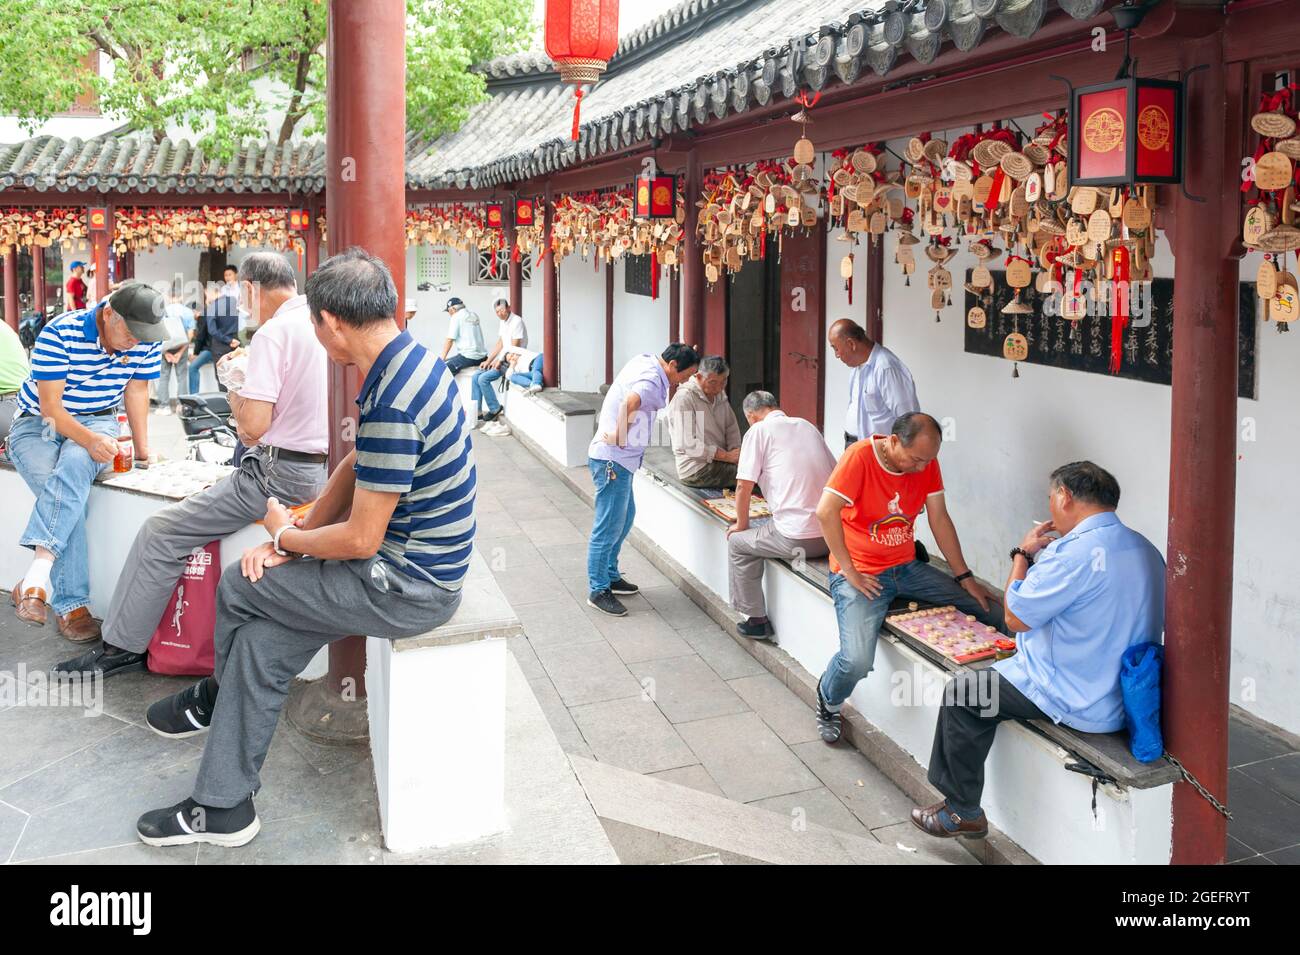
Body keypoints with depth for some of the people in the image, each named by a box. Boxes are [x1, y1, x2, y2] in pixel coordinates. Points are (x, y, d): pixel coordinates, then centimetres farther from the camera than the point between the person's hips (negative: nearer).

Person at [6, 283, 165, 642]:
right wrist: (89, 440, -37)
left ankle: (37, 577, -45)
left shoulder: (146, 341, -9)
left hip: (97, 421, 2)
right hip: (37, 423, -2)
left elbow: (136, 391, 2)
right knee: (69, 494, -31)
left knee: (75, 465, -35)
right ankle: (71, 606, -33)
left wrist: (142, 451, -4)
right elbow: (50, 405, -22)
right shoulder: (60, 333, -22)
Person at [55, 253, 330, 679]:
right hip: (325, 467, 10)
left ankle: (121, 647, 7)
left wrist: (237, 399, -1)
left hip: (281, 475, -9)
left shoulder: (272, 333, -18)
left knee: (161, 532, -3)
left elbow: (254, 425, -22)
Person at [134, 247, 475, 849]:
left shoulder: (391, 402, -29)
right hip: (418, 566, 9)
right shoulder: (409, 360, 4)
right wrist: (293, 544, 5)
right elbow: (355, 468, 12)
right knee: (259, 641, 11)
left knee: (237, 588, 5)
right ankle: (223, 807, 23)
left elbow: (360, 539, -23)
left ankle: (217, 696, 34)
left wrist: (285, 536, -3)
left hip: (409, 588, -9)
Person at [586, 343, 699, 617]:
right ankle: (598, 590, 5)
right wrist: (619, 437, -28)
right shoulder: (651, 381, -21)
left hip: (618, 459, 11)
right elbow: (629, 402, -42)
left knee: (625, 516, 21)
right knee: (609, 526, -3)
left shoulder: (645, 361, 7)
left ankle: (610, 576, 33)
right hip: (612, 460, -11)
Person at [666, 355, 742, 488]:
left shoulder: (719, 394, 13)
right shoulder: (684, 398, -13)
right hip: (695, 470, -8)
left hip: (718, 461, 8)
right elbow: (687, 444, -20)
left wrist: (736, 450, -8)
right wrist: (727, 456, -21)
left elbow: (732, 428, 15)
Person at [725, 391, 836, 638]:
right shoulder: (807, 426, 16)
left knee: (737, 543, 17)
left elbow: (744, 487, -5)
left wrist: (742, 524, 12)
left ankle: (757, 620, 20)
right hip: (833, 535, 7)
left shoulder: (758, 431, -2)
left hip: (798, 538, -7)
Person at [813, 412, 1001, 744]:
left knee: (996, 614, -2)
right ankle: (828, 704, 9)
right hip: (861, 574, -6)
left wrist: (965, 577, 3)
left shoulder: (926, 461, -1)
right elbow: (826, 512, -26)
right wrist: (850, 572, -21)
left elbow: (939, 520, 5)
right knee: (857, 661, -26)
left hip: (906, 567, 6)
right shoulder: (860, 456, -19)